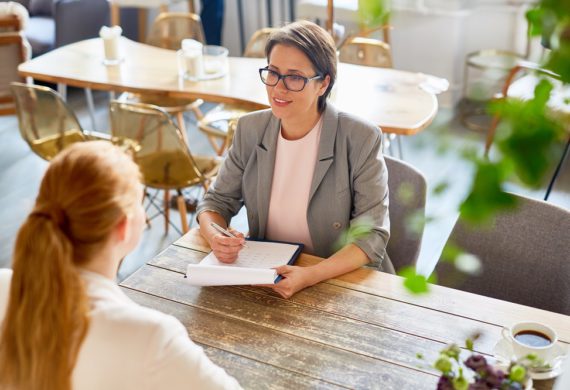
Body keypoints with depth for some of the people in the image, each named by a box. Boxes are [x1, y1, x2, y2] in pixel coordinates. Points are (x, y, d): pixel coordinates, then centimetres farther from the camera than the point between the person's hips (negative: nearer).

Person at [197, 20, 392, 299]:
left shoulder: (361, 140, -12)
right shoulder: (251, 129, 1)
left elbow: (372, 234, -13)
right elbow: (218, 200, 7)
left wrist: (310, 276, -29)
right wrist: (215, 236, -16)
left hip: (341, 281, -3)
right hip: (264, 277, 4)